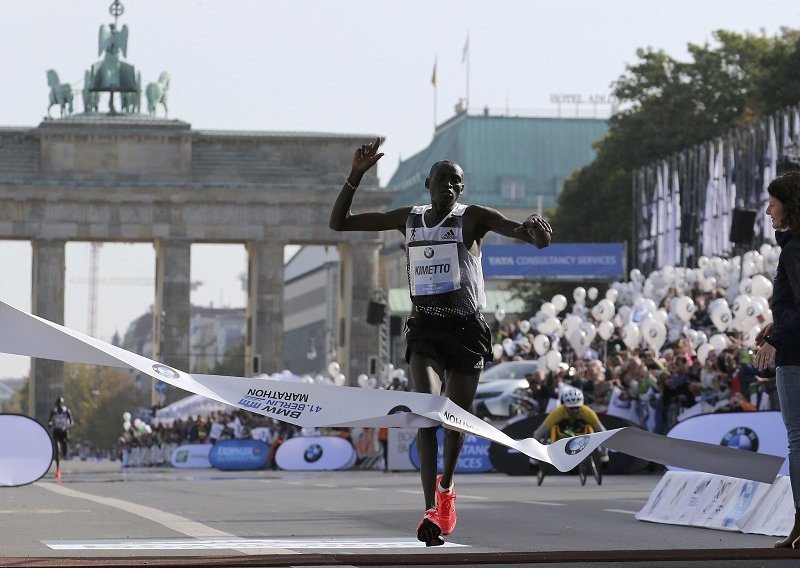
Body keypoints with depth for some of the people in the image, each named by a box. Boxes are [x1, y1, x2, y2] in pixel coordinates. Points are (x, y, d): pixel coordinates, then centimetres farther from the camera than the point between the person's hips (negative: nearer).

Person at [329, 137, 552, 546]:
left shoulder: (473, 218, -3)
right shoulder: (408, 218, 8)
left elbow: (534, 237, -17)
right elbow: (338, 223, 11)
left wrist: (535, 231, -43)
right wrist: (355, 176, -3)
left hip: (466, 330, -1)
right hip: (424, 328, 1)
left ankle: (446, 486, 40)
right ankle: (432, 511, -27)